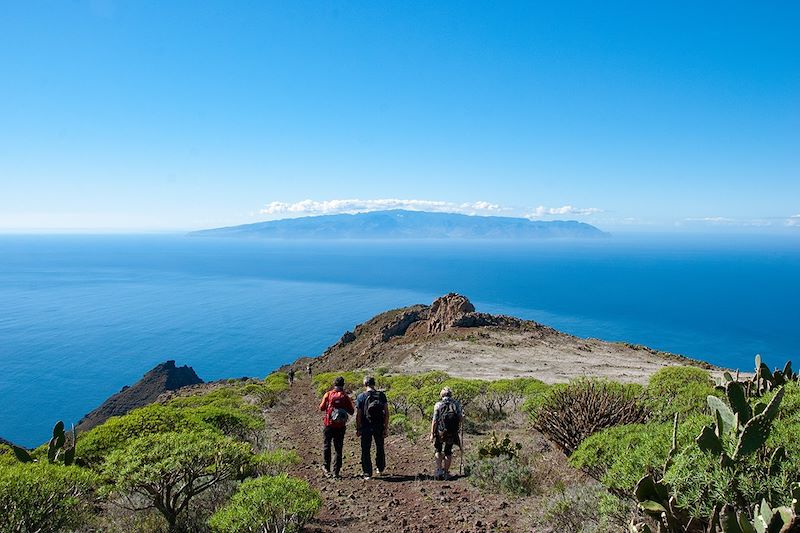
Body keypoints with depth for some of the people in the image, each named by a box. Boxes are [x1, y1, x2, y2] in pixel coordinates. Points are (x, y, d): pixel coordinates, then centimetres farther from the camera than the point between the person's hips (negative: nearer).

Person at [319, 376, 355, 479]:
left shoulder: (328, 394, -4)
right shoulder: (345, 396, -3)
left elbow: (321, 408, 0)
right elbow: (351, 411, 0)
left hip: (329, 424, -1)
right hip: (340, 426, 1)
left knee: (326, 446, 17)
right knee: (338, 449, 8)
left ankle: (326, 468, 14)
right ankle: (336, 472, 8)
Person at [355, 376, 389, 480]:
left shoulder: (361, 397, -7)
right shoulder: (381, 395, -3)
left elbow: (358, 415, -8)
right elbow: (386, 412, -4)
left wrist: (358, 429, 0)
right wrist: (386, 427, 2)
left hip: (365, 428, -2)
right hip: (379, 427, 2)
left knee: (365, 451, 7)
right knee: (380, 448, 22)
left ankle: (367, 473, 7)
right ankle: (380, 468, 35)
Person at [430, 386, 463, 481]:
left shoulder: (438, 404, -4)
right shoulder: (456, 404, 2)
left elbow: (434, 420, -8)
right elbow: (461, 418, -1)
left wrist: (432, 434, -4)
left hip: (440, 431, -2)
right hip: (452, 432, 2)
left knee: (438, 451, 18)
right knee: (448, 452, 16)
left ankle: (439, 470, 5)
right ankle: (446, 473, 16)